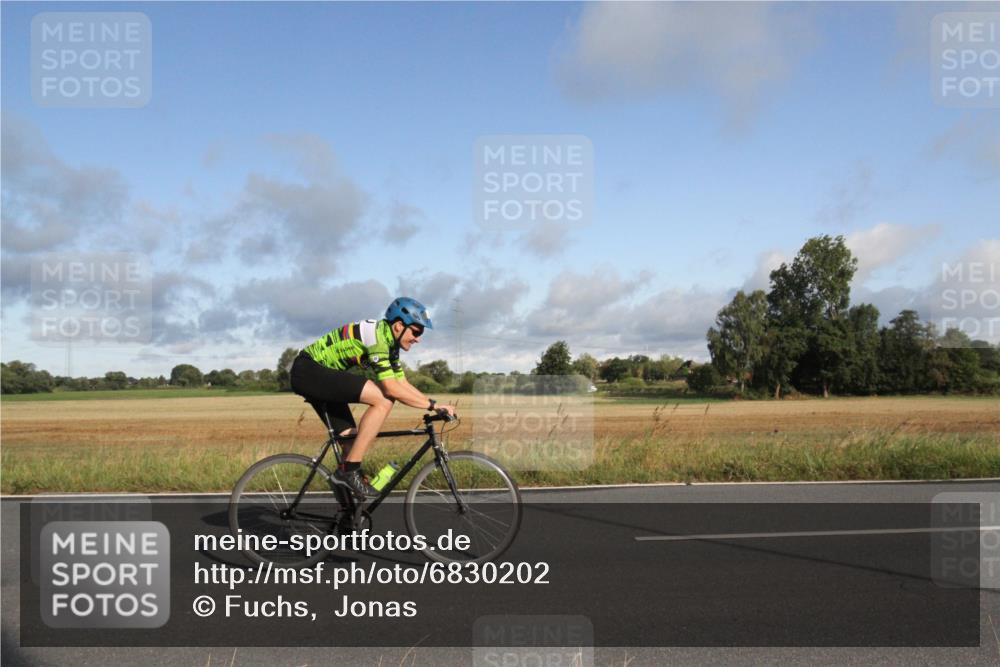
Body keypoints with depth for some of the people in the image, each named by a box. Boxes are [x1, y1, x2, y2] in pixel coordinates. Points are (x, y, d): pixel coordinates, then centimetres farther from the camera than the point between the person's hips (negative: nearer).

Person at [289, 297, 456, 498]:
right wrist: (431, 404, -22)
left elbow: (403, 384, 13)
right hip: (308, 369, -11)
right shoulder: (376, 335, -21)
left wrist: (434, 405, 3)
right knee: (383, 401, -22)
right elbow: (391, 388, -26)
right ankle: (350, 470, -17)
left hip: (320, 377, 11)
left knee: (353, 439, 6)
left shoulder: (389, 342, 9)